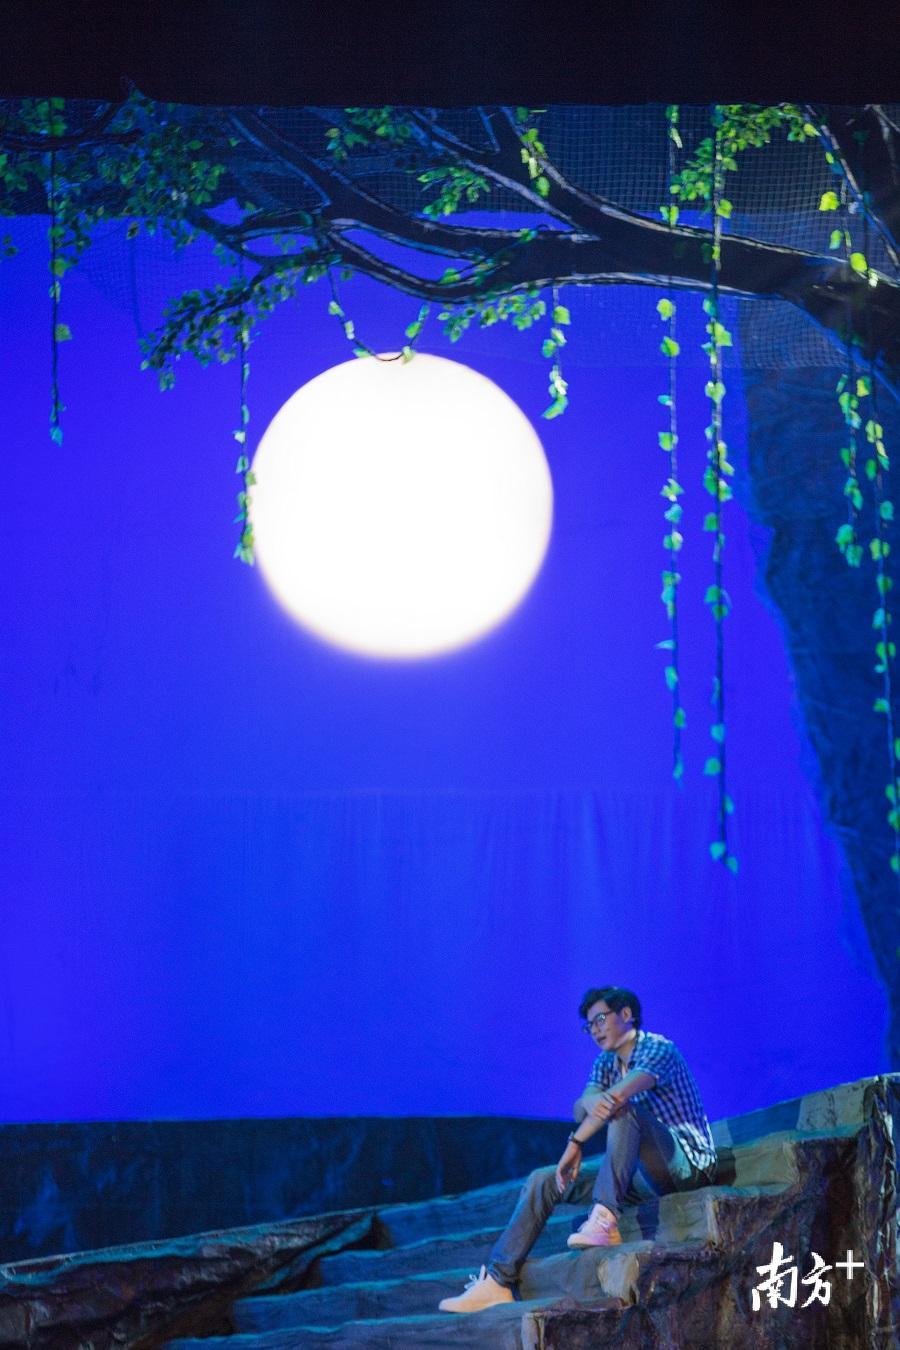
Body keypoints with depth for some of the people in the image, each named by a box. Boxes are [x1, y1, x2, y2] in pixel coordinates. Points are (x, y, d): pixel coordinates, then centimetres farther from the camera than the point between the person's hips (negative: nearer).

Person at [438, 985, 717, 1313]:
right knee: (542, 1181, -2)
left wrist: (575, 1142, -19)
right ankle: (497, 1281, -9)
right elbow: (582, 1106, -4)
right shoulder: (606, 1062, 15)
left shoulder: (659, 1049, -11)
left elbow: (615, 1097, -26)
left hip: (687, 1164, -8)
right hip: (645, 1176, 8)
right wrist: (591, 1103, -28)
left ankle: (604, 1222, -43)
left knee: (623, 1110, -34)